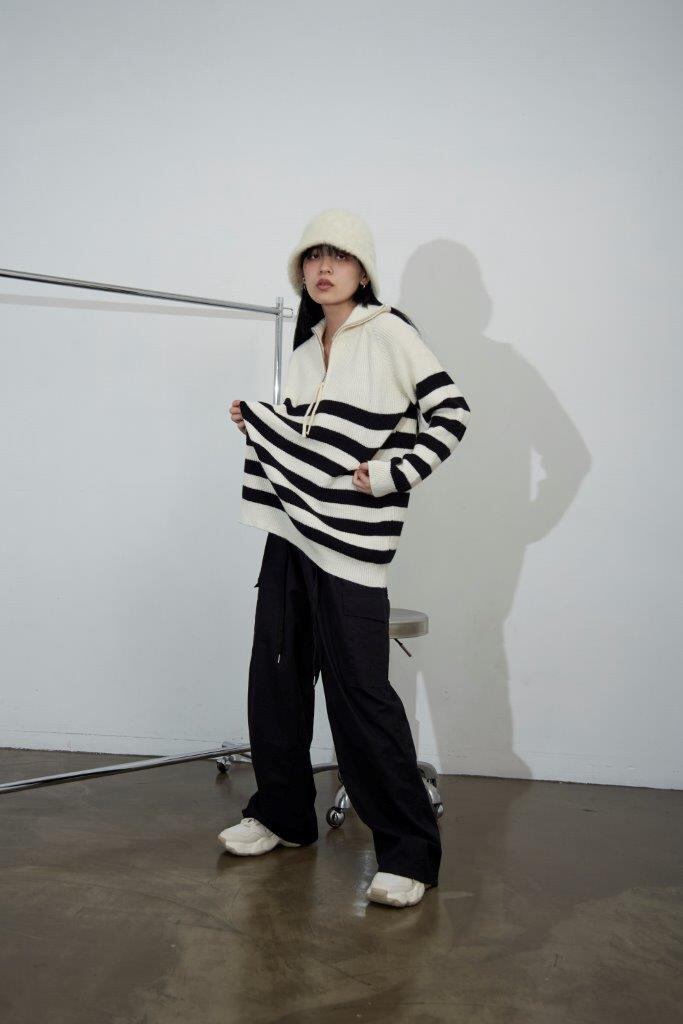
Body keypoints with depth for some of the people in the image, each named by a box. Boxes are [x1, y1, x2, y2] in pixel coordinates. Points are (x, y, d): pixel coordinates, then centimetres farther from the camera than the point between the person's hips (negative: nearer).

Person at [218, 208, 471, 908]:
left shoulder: (387, 332, -5)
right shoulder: (304, 352, 16)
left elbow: (451, 411, -11)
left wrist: (393, 474, -16)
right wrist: (256, 425, 8)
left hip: (350, 542, -7)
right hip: (291, 533, 7)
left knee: (360, 691, -7)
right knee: (276, 676, 11)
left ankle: (409, 851, 4)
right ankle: (283, 814, 29)